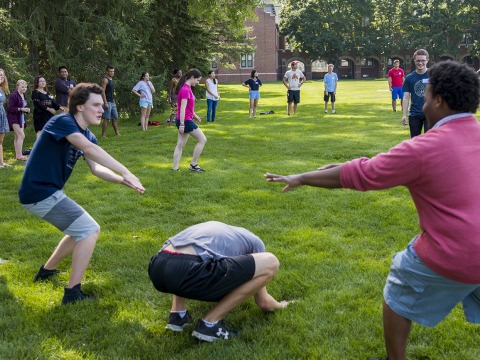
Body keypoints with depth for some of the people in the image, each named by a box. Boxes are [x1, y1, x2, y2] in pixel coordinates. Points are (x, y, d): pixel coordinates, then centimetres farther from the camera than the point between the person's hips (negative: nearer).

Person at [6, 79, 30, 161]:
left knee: (17, 136, 12)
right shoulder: (13, 95, -14)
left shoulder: (23, 95, 10)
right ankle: (19, 155, -13)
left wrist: (27, 110, -2)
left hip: (21, 118, 8)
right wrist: (21, 109, -24)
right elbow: (10, 108, -18)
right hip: (14, 118, -8)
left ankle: (17, 155, 17)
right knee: (21, 135, -15)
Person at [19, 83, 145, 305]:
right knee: (90, 231, -11)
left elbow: (96, 168, -1)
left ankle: (47, 270, 39)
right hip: (40, 192, -10)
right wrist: (125, 173, -39)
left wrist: (121, 180, -20)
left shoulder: (87, 135, 10)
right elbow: (89, 149, -35)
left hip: (47, 191, 10)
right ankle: (72, 293, -5)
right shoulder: (62, 121, -18)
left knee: (82, 230, 24)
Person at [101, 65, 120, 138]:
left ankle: (117, 133, 18)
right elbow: (103, 92, -17)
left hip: (112, 102, 9)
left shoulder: (111, 80, 17)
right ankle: (103, 135, -7)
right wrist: (105, 103, -22)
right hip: (107, 102, -9)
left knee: (115, 118, 11)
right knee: (106, 119, -9)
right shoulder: (105, 79, -10)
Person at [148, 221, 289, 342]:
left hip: (157, 269, 7)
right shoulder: (255, 242, 27)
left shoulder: (214, 228, 42)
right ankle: (210, 322, 10)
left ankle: (178, 313, 22)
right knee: (271, 263, 8)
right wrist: (279, 305, 54)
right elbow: (264, 303, 31)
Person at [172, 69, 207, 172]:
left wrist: (194, 115, 30)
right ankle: (193, 165, 5)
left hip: (184, 121, 10)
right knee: (202, 140, -1)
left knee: (180, 144, 12)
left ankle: (175, 168, 15)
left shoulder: (186, 88, 11)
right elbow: (182, 108, -23)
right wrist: (182, 124, -24)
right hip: (185, 121, -10)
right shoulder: (186, 90, -19)